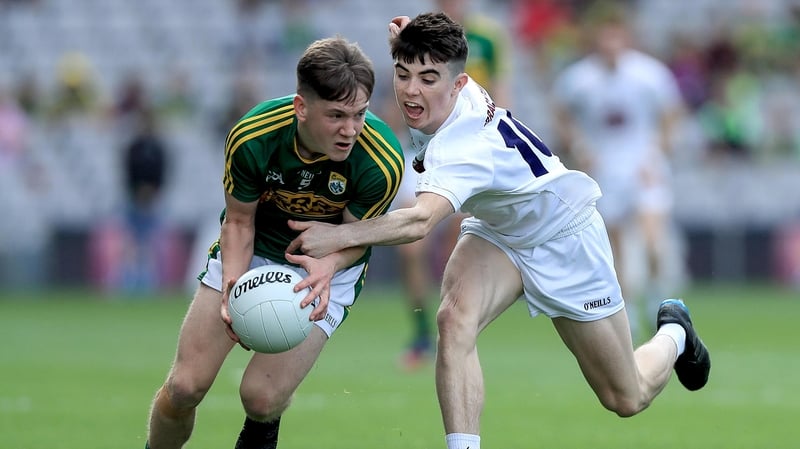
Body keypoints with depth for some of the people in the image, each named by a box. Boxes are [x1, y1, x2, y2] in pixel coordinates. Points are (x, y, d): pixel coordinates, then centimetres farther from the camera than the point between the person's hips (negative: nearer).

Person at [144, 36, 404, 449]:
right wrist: (232, 285, -29)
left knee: (261, 397, -15)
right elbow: (239, 221, -11)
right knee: (185, 386, -9)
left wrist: (328, 266, -36)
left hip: (330, 263, -1)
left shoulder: (382, 162, -30)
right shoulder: (250, 138, -28)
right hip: (253, 251, 1)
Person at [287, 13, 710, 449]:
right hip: (497, 230, 6)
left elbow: (420, 221, -61)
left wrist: (339, 235, -72)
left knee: (626, 399, 8)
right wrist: (408, 45, -13)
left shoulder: (465, 147, -42)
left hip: (562, 237, -6)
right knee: (455, 318, -30)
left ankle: (672, 333, 42)